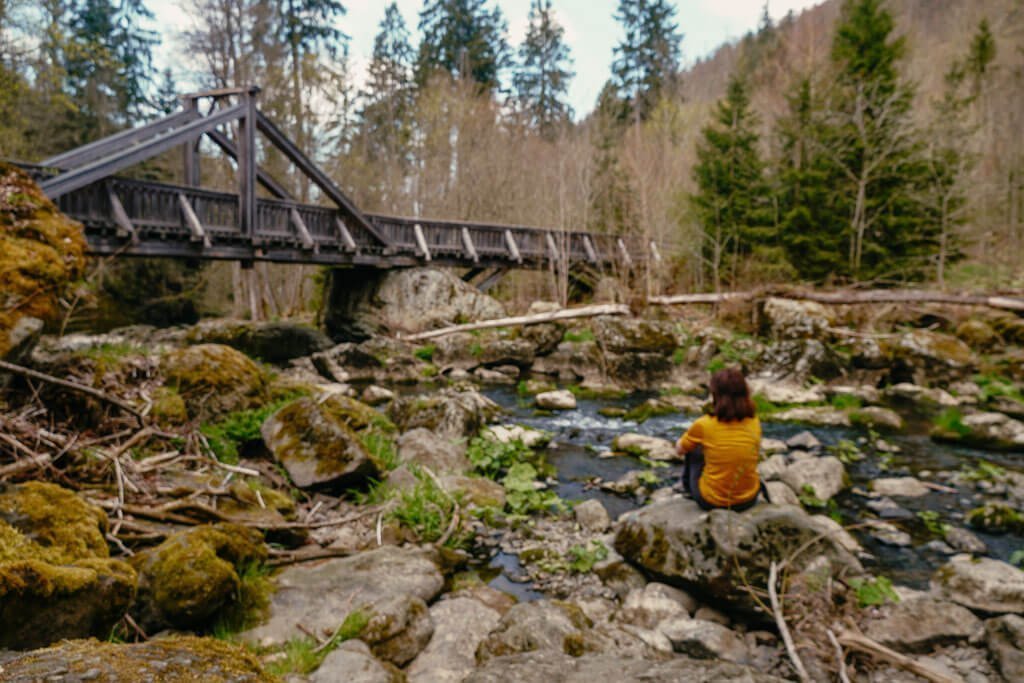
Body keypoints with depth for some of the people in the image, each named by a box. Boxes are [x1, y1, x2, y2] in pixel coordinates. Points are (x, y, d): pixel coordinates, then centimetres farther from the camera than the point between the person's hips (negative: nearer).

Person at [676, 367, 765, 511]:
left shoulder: (703, 425, -17)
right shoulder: (754, 423, -8)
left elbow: (680, 449, 2)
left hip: (711, 501, -3)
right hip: (748, 500, 3)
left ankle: (688, 488, 41)